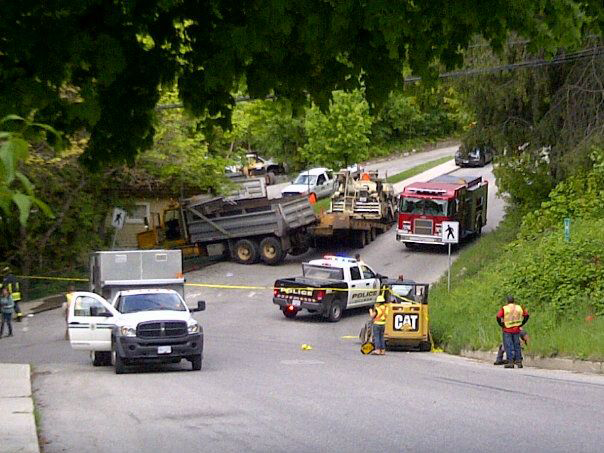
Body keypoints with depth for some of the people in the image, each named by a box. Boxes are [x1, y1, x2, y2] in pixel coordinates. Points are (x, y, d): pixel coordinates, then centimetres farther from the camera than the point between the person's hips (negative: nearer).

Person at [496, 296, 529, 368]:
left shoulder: (504, 308, -6)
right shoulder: (519, 307, 7)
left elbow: (498, 317, -18)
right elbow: (526, 315, 6)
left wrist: (501, 325, -6)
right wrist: (521, 324, 7)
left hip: (507, 330, -4)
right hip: (516, 330, 4)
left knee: (509, 346, -1)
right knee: (517, 346, 11)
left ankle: (510, 362, -5)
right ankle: (519, 361, 8)